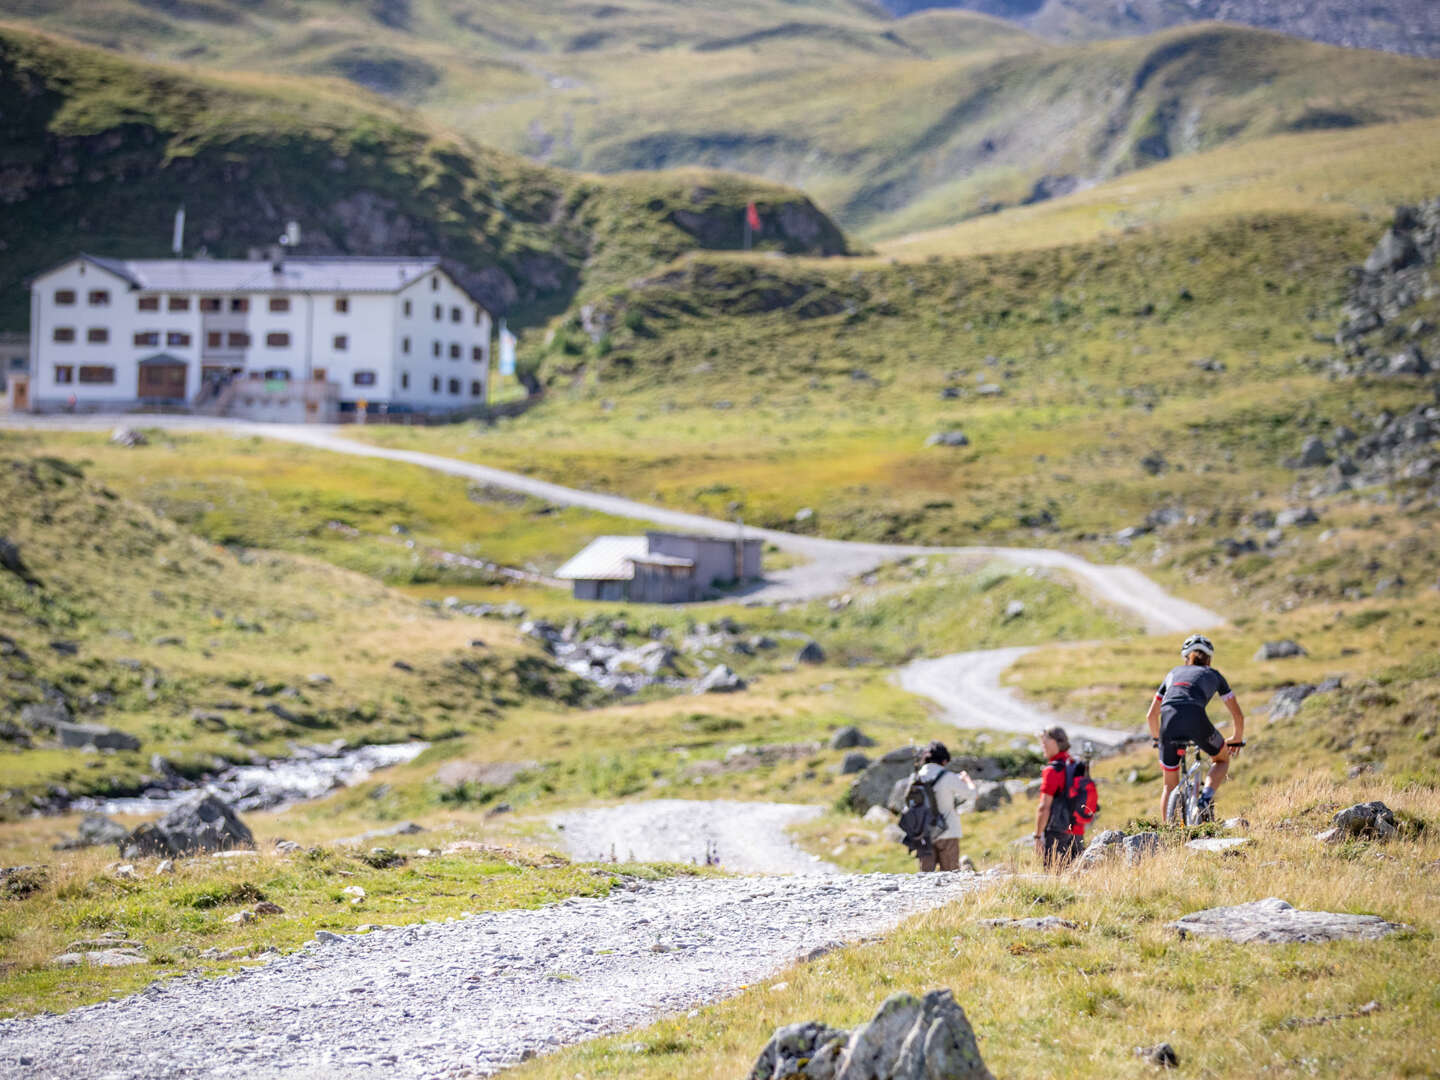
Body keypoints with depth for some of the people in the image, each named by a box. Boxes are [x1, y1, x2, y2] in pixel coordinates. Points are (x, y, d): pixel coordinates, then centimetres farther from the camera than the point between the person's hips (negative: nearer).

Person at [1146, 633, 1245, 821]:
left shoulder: (1174, 673, 34)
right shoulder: (1213, 675, 29)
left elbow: (1151, 715, 35)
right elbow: (1238, 716, 29)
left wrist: (1157, 738, 53)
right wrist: (1237, 740, 48)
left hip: (1169, 720, 2)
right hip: (1195, 719, -2)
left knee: (1170, 785, 20)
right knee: (1222, 759, 27)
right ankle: (1207, 796, 0)